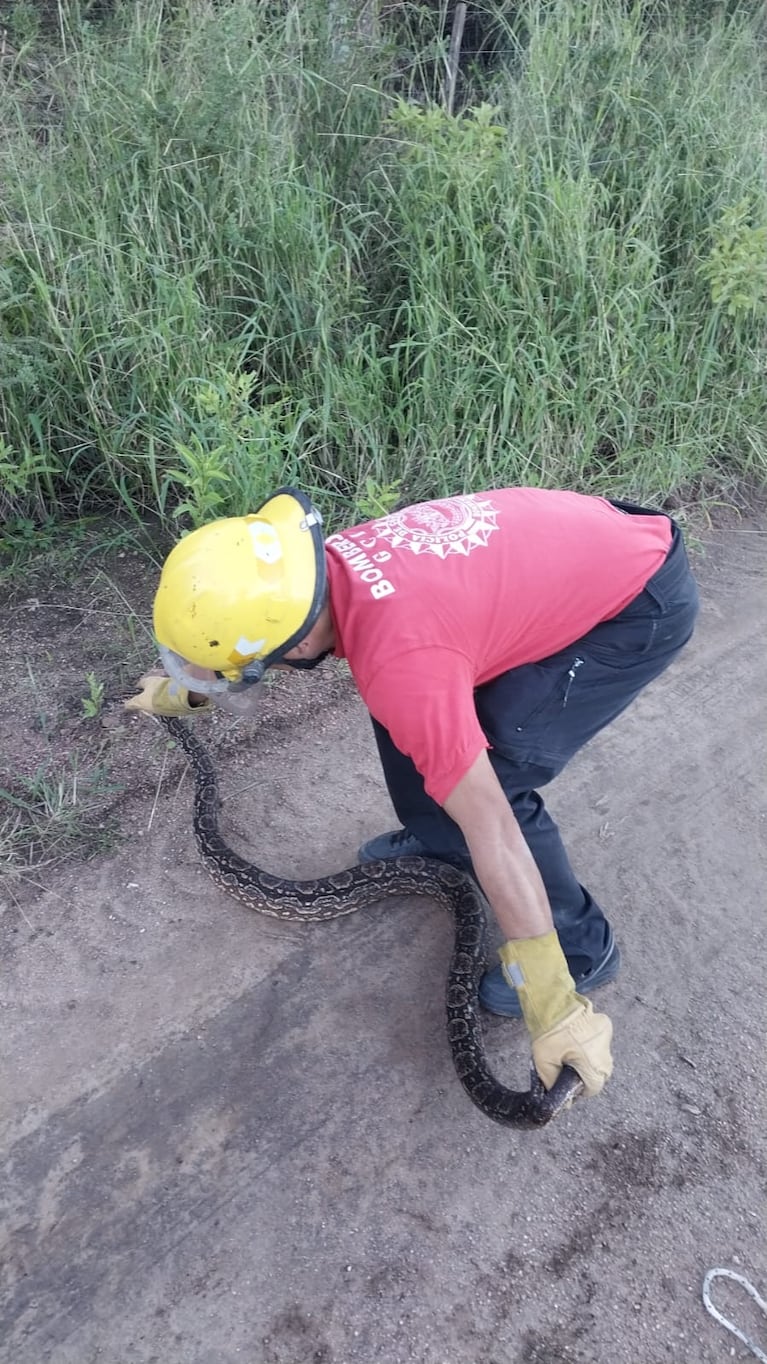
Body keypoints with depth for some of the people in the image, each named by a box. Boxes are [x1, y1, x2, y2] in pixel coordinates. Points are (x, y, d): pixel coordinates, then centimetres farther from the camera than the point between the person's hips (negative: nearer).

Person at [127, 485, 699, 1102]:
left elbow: (491, 830, -32)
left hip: (644, 603, -8)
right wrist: (183, 692, 29)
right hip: (569, 543, 8)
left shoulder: (399, 663, -35)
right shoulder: (316, 565, -10)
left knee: (493, 776, -12)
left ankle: (581, 947, 10)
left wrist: (555, 1009, -24)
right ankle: (437, 842, 30)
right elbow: (255, 624, 14)